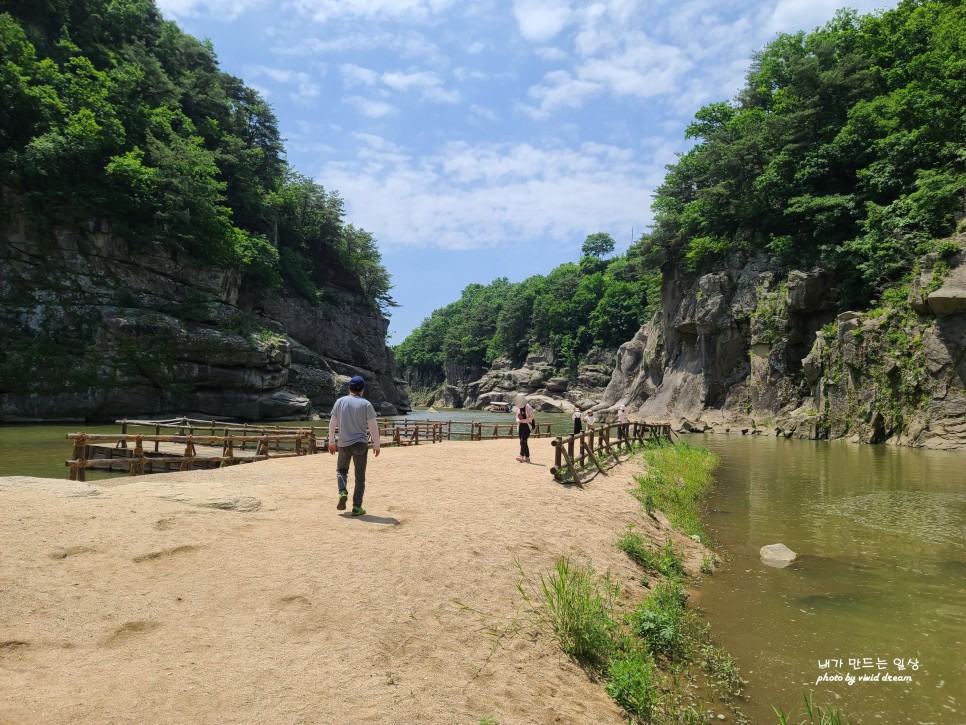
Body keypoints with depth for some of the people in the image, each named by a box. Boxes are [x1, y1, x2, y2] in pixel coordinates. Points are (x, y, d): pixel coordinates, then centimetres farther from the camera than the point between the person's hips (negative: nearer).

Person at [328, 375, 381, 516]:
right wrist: (376, 445, 4)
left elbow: (332, 423, 5)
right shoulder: (366, 404, -5)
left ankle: (343, 492, -1)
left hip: (343, 444, 2)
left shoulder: (340, 402, 2)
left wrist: (331, 442, 15)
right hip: (360, 444, -2)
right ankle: (357, 507, 5)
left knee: (341, 470, 23)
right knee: (360, 477, 7)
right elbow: (373, 426, -6)